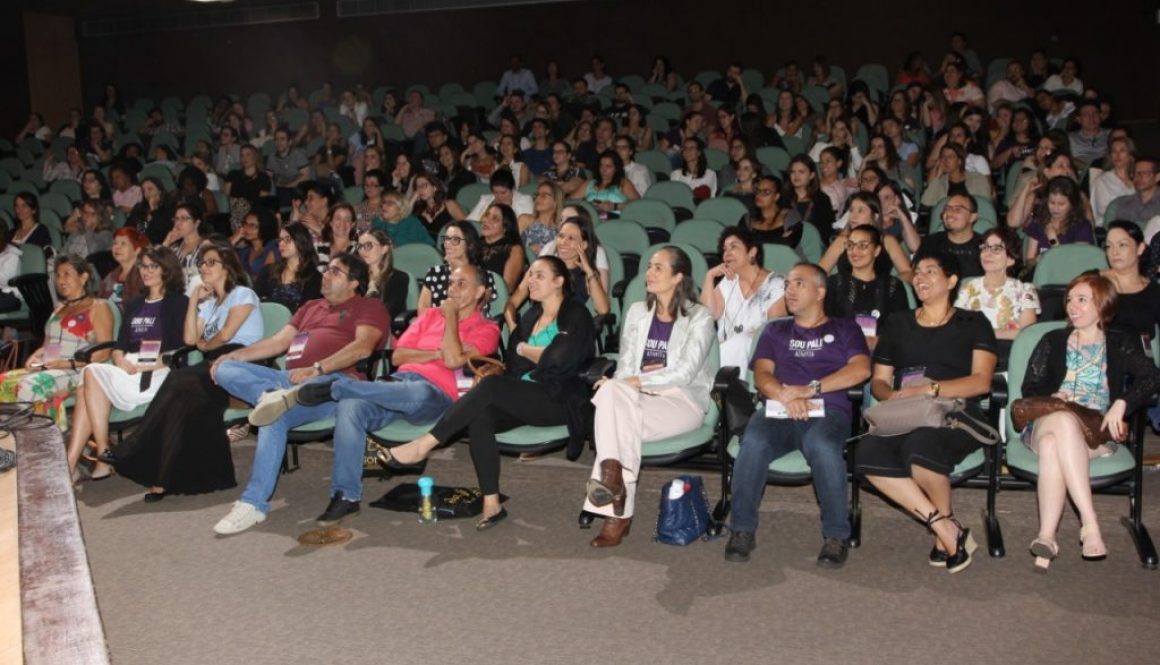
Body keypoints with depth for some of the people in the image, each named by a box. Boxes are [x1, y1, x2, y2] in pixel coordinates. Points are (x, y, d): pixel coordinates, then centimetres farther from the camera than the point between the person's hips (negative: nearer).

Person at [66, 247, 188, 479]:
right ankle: (69, 466, -25)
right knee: (86, 390, -20)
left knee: (92, 375, -21)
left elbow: (179, 350, -7)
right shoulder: (134, 305, 26)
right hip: (128, 371, 6)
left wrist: (142, 366, -14)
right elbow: (119, 345, 19)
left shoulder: (178, 303, 4)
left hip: (159, 373, -6)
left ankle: (102, 457, -17)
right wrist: (120, 360, -4)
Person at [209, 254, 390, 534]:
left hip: (333, 381, -8)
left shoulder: (369, 306, 10)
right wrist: (234, 355, 12)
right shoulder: (310, 307, 33)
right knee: (225, 370, -9)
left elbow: (363, 346, -9)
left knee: (275, 416, -33)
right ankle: (274, 396, -37)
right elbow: (278, 342, 26)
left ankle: (254, 503, -31)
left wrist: (317, 368, -19)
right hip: (291, 379, 8)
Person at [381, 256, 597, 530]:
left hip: (561, 400, -6)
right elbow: (513, 364, 15)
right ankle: (491, 504, -31)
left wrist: (525, 350, 3)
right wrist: (542, 355, -5)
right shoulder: (530, 317, 23)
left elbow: (559, 361, -12)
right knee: (480, 416, -27)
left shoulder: (576, 315, 2)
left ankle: (422, 446, -27)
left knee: (492, 386, -30)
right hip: (524, 399, 6)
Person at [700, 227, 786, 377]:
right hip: (726, 350, 4)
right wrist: (710, 276, -1)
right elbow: (709, 315, 2)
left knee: (737, 344, -35)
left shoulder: (775, 285, -2)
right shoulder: (728, 282, 15)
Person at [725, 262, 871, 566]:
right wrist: (786, 396, -12)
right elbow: (762, 374, 12)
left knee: (822, 445, -39)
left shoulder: (844, 329, 21)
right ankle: (742, 529, -22)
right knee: (753, 442, -34)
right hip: (779, 411, 2)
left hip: (828, 410, -2)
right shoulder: (776, 331, 28)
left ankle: (836, 535, -26)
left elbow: (861, 369, 2)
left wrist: (810, 388, -9)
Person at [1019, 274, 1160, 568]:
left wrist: (1121, 403, -18)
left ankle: (1047, 535, -47)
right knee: (1063, 421, -39)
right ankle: (1090, 522, -46)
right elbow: (1030, 387, 16)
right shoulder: (1053, 341, 26)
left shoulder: (1121, 343, 18)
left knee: (1053, 445, -39)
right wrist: (1053, 399, -6)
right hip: (1046, 421, 2)